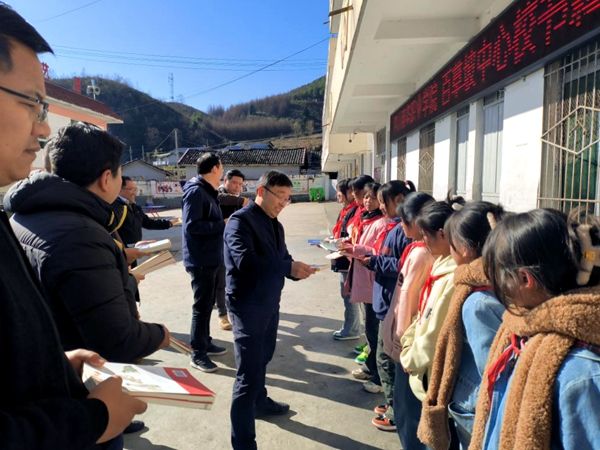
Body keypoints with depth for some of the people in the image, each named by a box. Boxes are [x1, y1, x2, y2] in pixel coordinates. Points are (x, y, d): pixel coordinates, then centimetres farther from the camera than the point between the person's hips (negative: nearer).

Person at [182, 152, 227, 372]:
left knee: (208, 303, 18)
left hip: (210, 258, 10)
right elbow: (192, 225, -25)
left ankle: (205, 342, 32)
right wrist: (223, 225, -20)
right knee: (202, 305, -1)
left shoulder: (207, 191, 13)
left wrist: (223, 224, 4)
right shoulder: (196, 191, -17)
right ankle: (197, 354, 10)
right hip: (201, 259, -10)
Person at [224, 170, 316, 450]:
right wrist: (289, 267, -31)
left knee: (262, 359, 27)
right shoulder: (241, 220, -17)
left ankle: (260, 402, 50)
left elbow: (280, 259, 9)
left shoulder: (274, 224, 11)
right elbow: (244, 260, -31)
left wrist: (295, 269, -13)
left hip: (269, 303, 9)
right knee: (249, 374, -3)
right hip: (247, 305, -9)